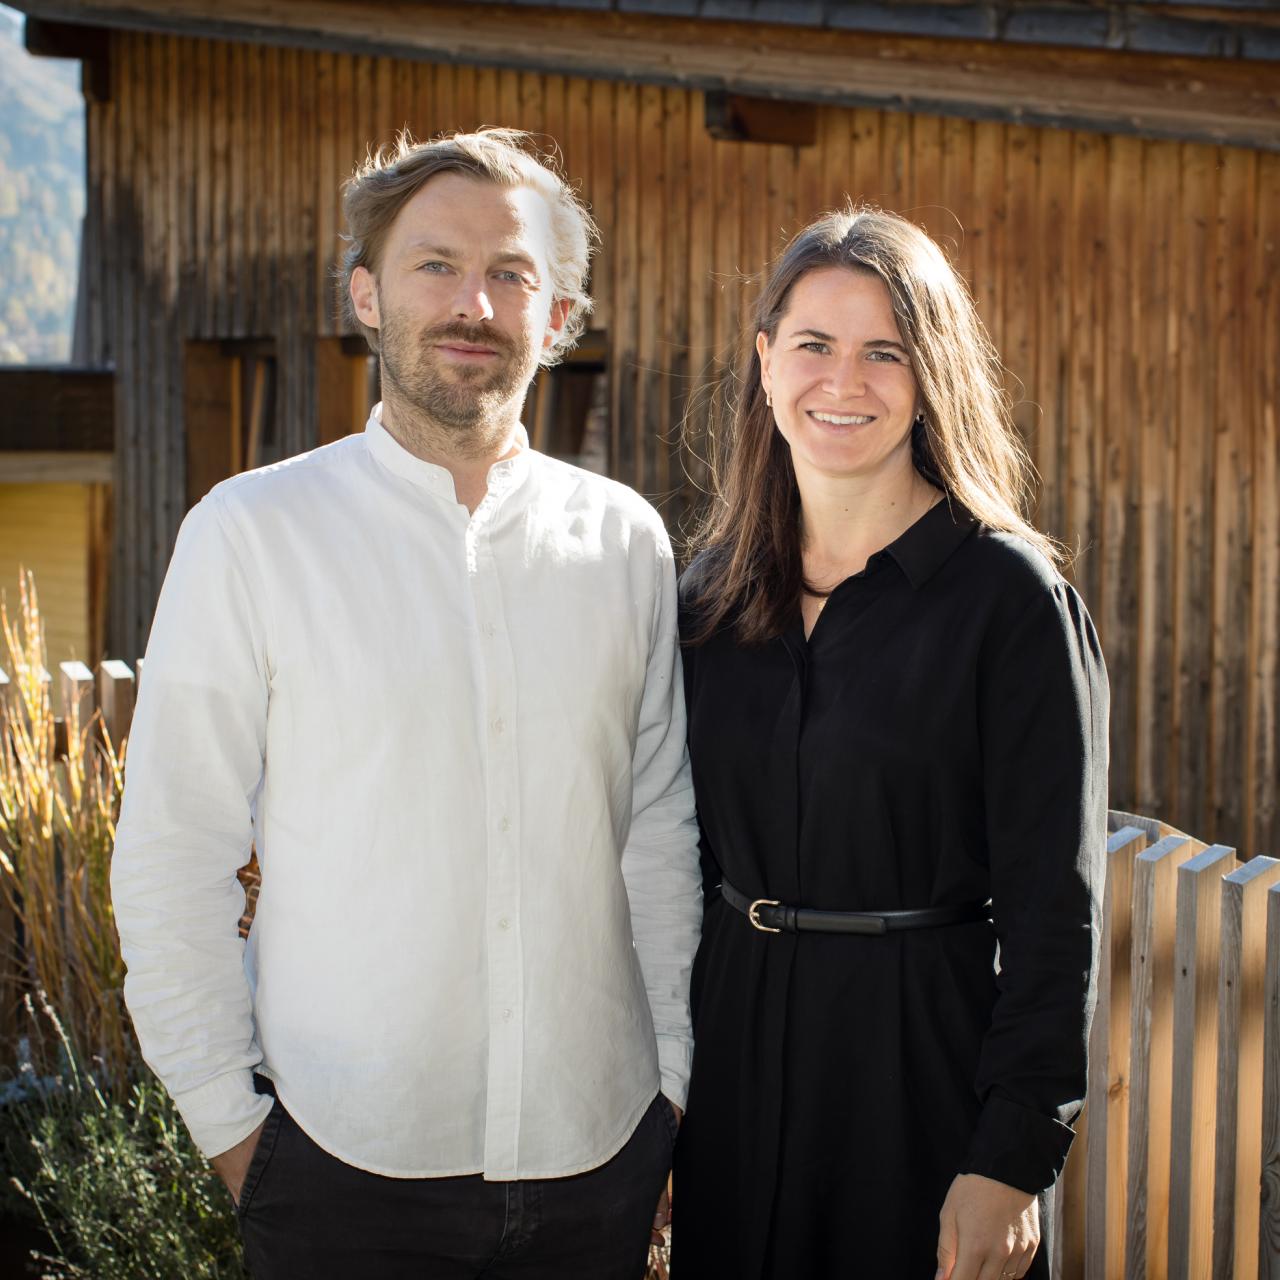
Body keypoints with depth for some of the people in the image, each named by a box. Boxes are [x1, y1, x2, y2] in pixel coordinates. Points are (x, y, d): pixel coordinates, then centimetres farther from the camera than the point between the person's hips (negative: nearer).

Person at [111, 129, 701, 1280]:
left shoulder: (626, 540, 4)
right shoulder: (251, 534, -4)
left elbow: (659, 835, 9)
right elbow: (173, 865, -3)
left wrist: (673, 1078, 8)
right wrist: (229, 1121, -4)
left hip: (599, 1151, 3)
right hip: (347, 1160, -2)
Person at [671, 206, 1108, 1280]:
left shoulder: (1009, 595, -10)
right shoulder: (715, 588, 5)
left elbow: (1053, 904, -12)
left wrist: (1013, 1158, -16)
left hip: (924, 1056, -4)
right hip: (734, 1041, 5)